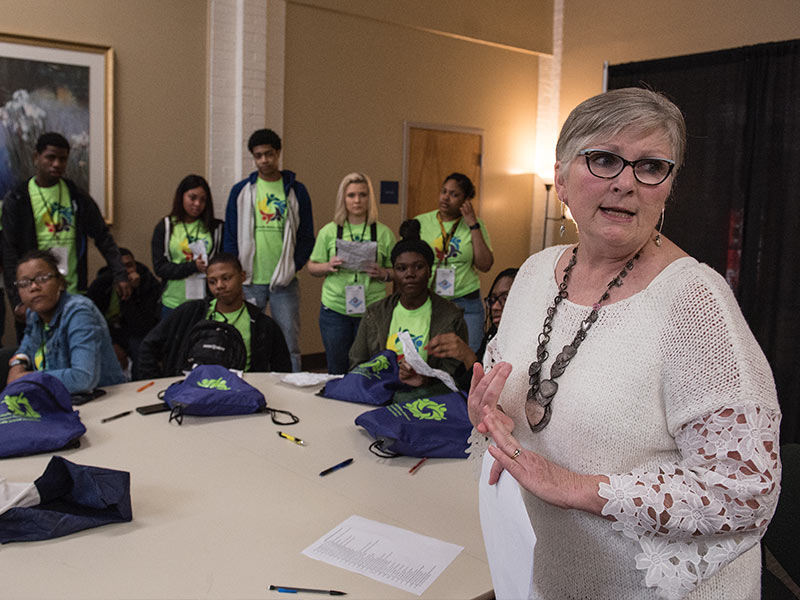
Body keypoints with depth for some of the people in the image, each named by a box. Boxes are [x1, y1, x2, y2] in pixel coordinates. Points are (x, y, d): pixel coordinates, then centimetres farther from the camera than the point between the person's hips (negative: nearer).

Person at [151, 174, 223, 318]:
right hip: (173, 303, 0)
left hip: (207, 302, 0)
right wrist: (193, 266, -15)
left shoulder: (216, 227, 6)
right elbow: (159, 267, -2)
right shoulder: (165, 227, 5)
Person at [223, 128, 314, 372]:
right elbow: (231, 236, 7)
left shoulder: (296, 190, 5)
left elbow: (307, 236, 5)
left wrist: (293, 267, -7)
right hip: (249, 282, 1)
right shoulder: (241, 191, 6)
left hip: (285, 284, -1)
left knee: (289, 347, 3)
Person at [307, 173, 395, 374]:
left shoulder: (383, 233, 4)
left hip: (372, 310, 0)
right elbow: (312, 267, 10)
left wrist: (384, 274, -12)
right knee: (337, 370, 8)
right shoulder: (329, 231, 5)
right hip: (335, 310, 0)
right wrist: (328, 267, -11)